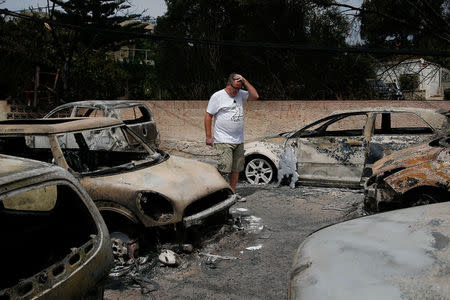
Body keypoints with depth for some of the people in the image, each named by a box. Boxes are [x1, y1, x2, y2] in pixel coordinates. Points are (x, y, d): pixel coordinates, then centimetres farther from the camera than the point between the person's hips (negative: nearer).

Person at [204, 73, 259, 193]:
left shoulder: (240, 94, 13)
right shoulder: (217, 96, -3)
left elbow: (255, 96, 3)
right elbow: (208, 116, -3)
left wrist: (245, 82, -3)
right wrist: (208, 136, -8)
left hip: (239, 141, 6)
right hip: (223, 141, -6)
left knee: (236, 169, 9)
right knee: (224, 168, -14)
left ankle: (233, 192, 18)